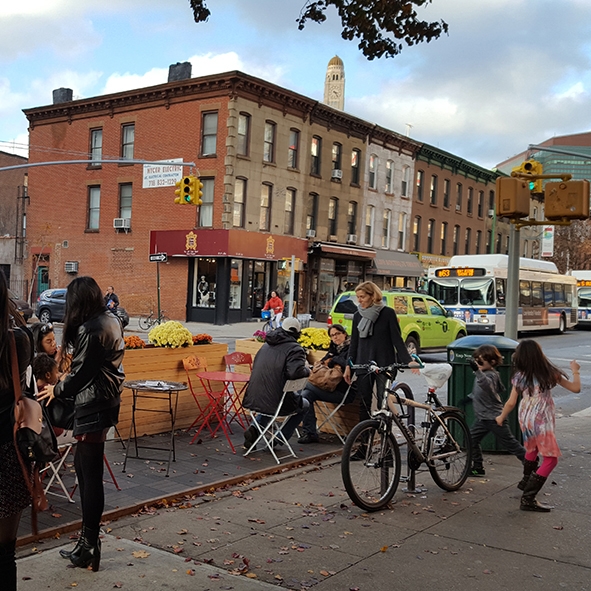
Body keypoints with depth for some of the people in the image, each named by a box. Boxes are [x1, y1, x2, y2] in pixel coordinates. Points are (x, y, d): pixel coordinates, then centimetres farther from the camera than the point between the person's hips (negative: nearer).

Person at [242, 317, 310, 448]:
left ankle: (255, 428, 17)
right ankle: (280, 438, 19)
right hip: (276, 401, -6)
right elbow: (295, 372, -26)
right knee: (304, 404, 24)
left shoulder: (267, 344, 13)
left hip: (254, 398, 6)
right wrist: (307, 370, -3)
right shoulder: (295, 349, -10)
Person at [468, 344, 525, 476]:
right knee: (471, 440, 7)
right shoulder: (483, 373, 7)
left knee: (509, 443, 1)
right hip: (482, 417, 9)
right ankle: (478, 468, 17)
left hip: (494, 418, -9)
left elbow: (486, 384, -46)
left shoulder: (490, 375, -21)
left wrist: (477, 370, -61)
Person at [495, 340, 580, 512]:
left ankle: (526, 481, 51)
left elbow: (511, 403, 0)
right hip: (542, 421, -5)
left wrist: (501, 417, 17)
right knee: (550, 459, -1)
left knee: (532, 449, 30)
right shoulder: (550, 373, -10)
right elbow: (575, 388, -2)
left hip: (525, 419, 6)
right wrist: (575, 371, 16)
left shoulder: (519, 377, -2)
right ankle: (528, 499, -9)